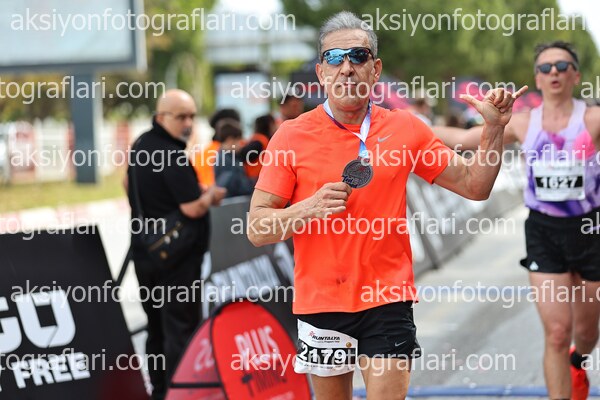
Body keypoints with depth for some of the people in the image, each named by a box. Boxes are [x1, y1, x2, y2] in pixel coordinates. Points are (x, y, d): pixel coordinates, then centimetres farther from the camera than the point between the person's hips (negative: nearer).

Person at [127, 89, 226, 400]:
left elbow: (130, 186, 26)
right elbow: (193, 208, -24)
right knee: (181, 329, -5)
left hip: (144, 253, 9)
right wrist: (211, 195, -4)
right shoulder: (172, 155, -20)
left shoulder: (141, 146, 9)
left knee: (156, 325, 17)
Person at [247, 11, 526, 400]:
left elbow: (474, 185, 10)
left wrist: (494, 127, -4)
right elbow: (257, 229, -6)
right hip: (320, 303, 0)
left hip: (388, 301, 0)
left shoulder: (405, 128, 3)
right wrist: (310, 208, -23)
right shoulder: (292, 136, -4)